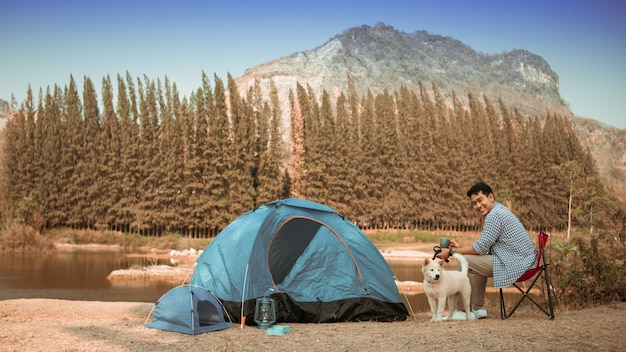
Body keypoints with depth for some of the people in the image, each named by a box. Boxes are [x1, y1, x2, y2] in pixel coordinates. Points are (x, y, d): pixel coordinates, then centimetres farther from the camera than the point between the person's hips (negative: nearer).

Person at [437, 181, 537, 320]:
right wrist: (460, 247, 15)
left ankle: (461, 311, 0)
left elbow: (480, 248, -15)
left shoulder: (494, 215, -16)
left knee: (466, 261, -10)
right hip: (523, 260, 11)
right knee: (477, 262, 25)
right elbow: (485, 246, 20)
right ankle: (477, 309, 23)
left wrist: (451, 252, -7)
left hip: (517, 264, -11)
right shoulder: (500, 210, 17)